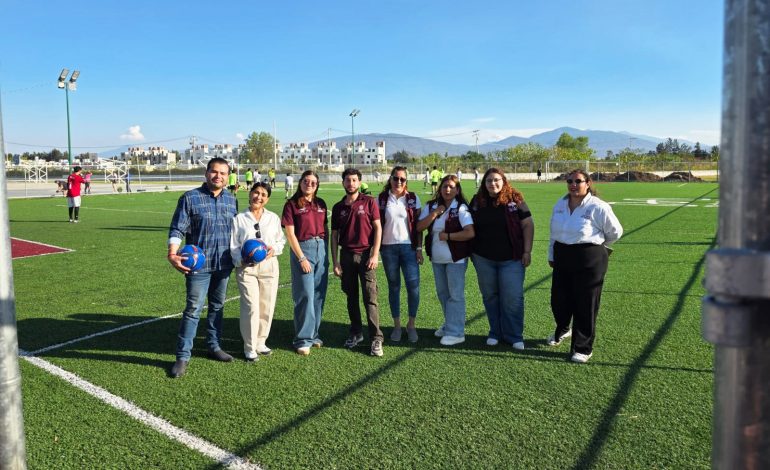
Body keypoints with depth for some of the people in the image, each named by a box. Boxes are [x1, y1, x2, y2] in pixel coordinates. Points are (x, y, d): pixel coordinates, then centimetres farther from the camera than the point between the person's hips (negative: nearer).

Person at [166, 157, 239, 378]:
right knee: (193, 310, -3)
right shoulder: (190, 198, -7)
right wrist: (173, 254, -25)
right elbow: (177, 229, -11)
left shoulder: (232, 200, 7)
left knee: (217, 307, 16)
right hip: (199, 265, -5)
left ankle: (214, 346, 31)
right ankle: (183, 356, 7)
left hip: (224, 265, 5)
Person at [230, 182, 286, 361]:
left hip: (269, 265, 3)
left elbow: (281, 240, 13)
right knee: (251, 307, -7)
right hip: (246, 267, -3)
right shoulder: (239, 219, 1)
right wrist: (241, 260, -14)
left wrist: (274, 249, -7)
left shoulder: (273, 218, 7)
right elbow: (233, 246, 2)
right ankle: (249, 347, 7)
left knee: (267, 307, 7)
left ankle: (260, 342, 26)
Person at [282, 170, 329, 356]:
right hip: (302, 249, -5)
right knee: (305, 295, -5)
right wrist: (301, 258, -12)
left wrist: (326, 250, 6)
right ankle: (303, 340, 5)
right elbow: (290, 233, -7)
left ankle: (313, 334, 21)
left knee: (319, 295, 8)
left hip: (321, 249, 5)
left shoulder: (321, 204, 11)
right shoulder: (292, 204, -3)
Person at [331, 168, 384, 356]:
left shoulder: (369, 202, -1)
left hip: (366, 254, -4)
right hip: (346, 255, 4)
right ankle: (356, 333, 24)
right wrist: (335, 262, 4)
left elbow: (378, 228, -3)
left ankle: (376, 338, -3)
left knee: (370, 298, -6)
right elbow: (334, 236, 10)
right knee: (351, 297, 11)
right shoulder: (338, 207, 9)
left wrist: (375, 254, -10)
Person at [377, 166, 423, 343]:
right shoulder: (381, 199, 4)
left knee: (413, 287, -7)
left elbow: (417, 225, 3)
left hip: (409, 247, 0)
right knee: (393, 287, 8)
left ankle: (411, 324, 11)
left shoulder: (413, 199, 3)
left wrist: (419, 248, -2)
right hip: (388, 247, 1)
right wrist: (375, 248, 0)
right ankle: (397, 325, 19)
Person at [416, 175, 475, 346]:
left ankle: (456, 333, 5)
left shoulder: (461, 208, -11)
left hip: (456, 258, -6)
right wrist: (435, 213, -16)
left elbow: (470, 233, -21)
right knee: (442, 293, 18)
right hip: (437, 258, 6)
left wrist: (447, 236, -17)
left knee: (455, 295, -2)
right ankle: (450, 324, 35)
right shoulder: (431, 206, 5)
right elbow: (419, 227, -6)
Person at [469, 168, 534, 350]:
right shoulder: (477, 201, 3)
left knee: (513, 298, -1)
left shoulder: (515, 200, -6)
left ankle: (514, 336, 11)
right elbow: (470, 227, 12)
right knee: (490, 296, 11)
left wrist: (527, 251, -8)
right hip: (483, 259, 3)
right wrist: (471, 251, 9)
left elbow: (527, 225, -4)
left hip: (511, 259, -3)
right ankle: (495, 333, 25)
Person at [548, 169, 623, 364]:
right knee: (558, 300, 13)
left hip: (589, 260, -5)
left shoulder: (597, 207, -13)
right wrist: (551, 255, 18)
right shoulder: (560, 204, 6)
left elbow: (615, 232, -1)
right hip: (562, 258, 5)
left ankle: (583, 349, 17)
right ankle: (562, 330, 45)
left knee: (585, 304, 3)